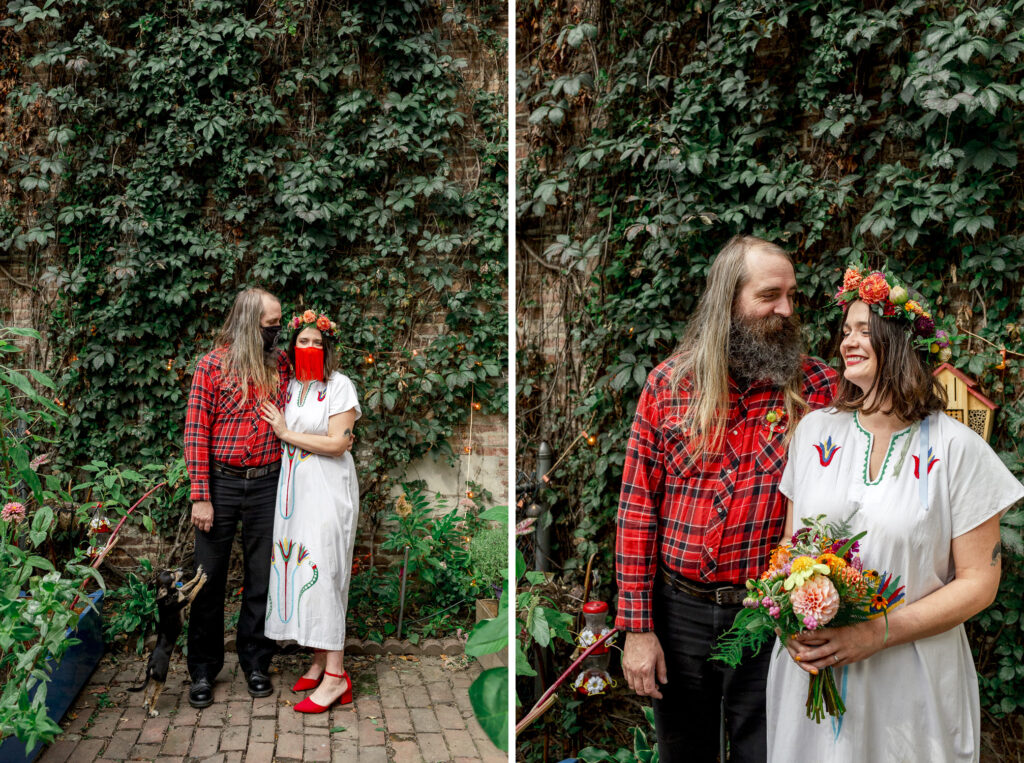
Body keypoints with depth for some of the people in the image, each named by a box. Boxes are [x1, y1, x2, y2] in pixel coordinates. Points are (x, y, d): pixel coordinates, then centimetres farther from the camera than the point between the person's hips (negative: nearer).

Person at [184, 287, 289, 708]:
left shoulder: (279, 364, 7)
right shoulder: (213, 364, -4)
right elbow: (196, 431, -6)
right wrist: (200, 496, -11)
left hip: (267, 484, 3)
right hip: (221, 483, -2)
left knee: (262, 577, 9)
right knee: (210, 578, 6)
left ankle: (256, 662, 24)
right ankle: (203, 669, 20)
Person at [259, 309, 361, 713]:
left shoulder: (339, 385, -6)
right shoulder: (289, 386, 12)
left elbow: (337, 443, -14)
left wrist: (286, 432, -8)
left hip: (328, 489, -6)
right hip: (294, 486, 6)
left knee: (323, 573, -10)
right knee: (297, 569, 5)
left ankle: (336, 675, -6)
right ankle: (320, 660, 16)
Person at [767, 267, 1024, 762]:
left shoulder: (957, 450, -8)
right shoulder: (815, 431, 2)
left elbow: (978, 581, -8)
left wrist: (878, 633, -18)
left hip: (911, 684, -3)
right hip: (810, 668, 3)